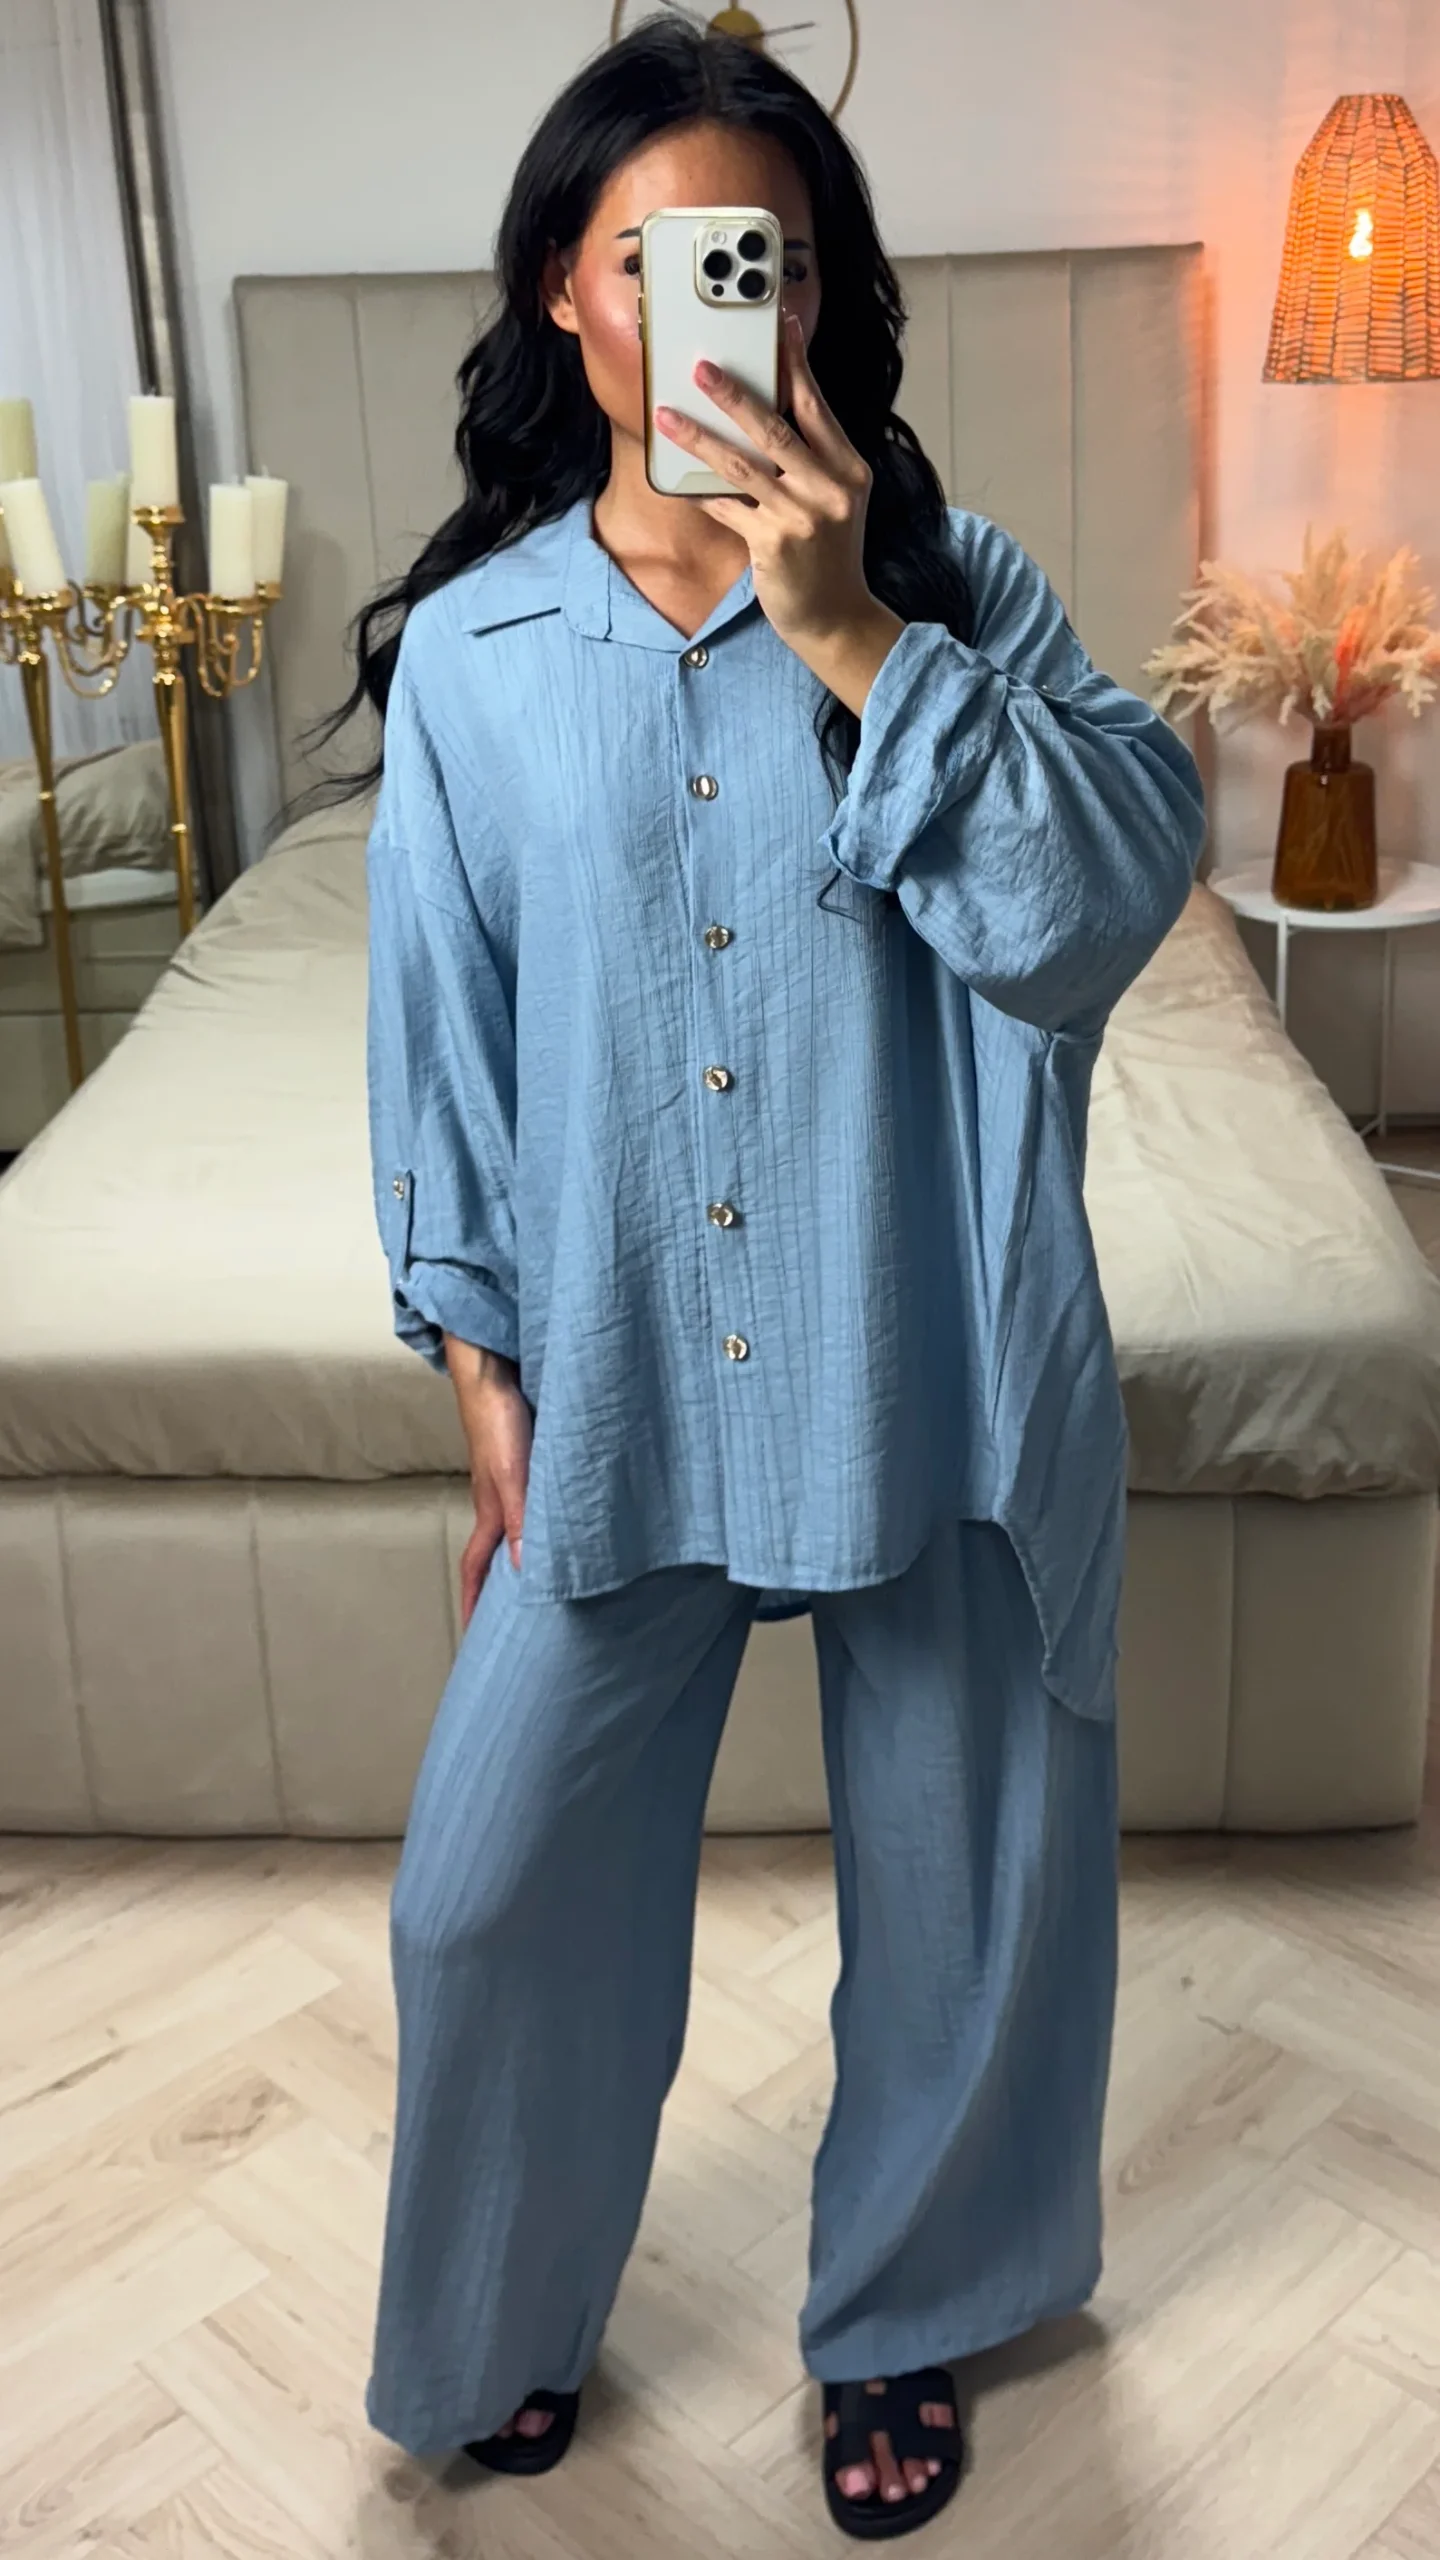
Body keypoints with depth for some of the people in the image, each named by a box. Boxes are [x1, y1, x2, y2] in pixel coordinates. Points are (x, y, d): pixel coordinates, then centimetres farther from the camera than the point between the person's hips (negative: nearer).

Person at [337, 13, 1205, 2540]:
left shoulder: (955, 586, -4)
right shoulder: (469, 649, -1)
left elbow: (1104, 901, -17)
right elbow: (442, 1041, 3)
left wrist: (851, 634, -24)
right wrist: (485, 1385, 2)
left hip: (929, 1376, 0)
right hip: (614, 1381, 1)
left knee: (967, 1885, 14)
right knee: (494, 1887, 10)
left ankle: (901, 2318, 44)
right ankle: (501, 2321, 41)